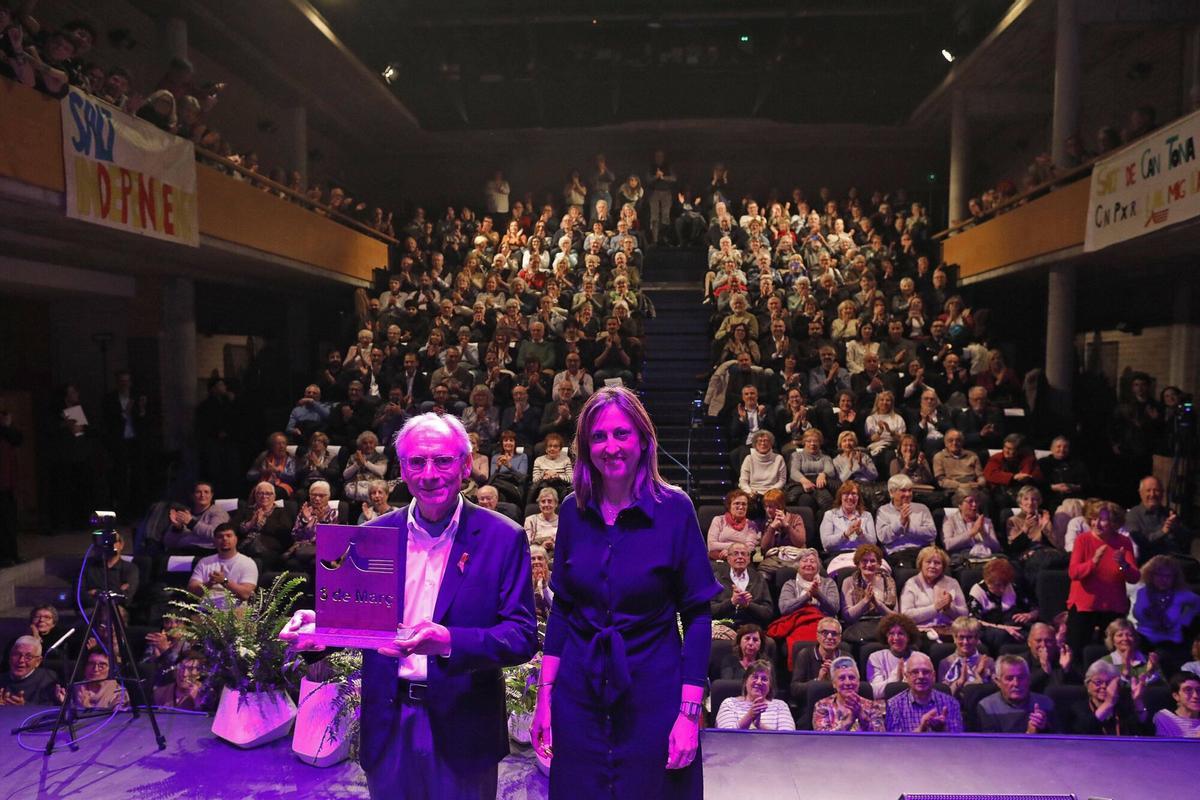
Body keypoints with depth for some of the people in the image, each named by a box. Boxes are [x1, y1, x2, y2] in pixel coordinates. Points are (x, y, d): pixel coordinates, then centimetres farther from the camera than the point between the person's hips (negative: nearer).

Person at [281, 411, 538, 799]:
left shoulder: (503, 538, -10)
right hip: (388, 726, 3)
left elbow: (523, 636, -14)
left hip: (461, 732, -2)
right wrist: (317, 624, -17)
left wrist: (449, 641, -30)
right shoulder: (371, 535, 0)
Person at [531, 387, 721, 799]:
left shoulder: (674, 509, -11)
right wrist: (545, 696, 2)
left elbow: (697, 614, -9)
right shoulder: (574, 510, -1)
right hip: (579, 694, 3)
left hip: (651, 694, -3)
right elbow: (561, 608, 6)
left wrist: (690, 712, -13)